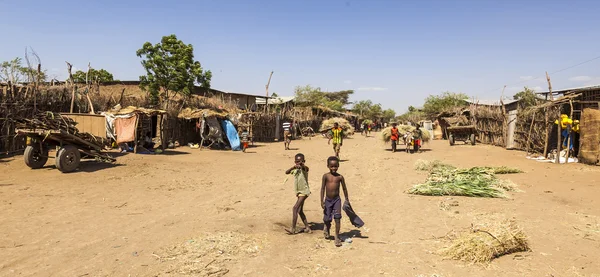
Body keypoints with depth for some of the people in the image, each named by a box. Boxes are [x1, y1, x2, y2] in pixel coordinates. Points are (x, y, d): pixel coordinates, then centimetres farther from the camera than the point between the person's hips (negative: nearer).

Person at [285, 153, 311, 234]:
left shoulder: (303, 168, -12)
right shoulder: (295, 169, 6)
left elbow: (306, 168, -36)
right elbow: (286, 172, -9)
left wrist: (302, 164, -58)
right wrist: (293, 167, -27)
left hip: (304, 192, -8)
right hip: (298, 192, 8)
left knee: (295, 209, -16)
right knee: (300, 211, 15)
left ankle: (293, 229, -13)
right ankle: (307, 228, 24)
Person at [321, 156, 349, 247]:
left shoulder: (340, 177, -2)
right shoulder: (326, 176, -5)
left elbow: (344, 189, 7)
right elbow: (323, 188, -3)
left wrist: (347, 200, 10)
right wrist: (322, 201, -8)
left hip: (337, 200, 0)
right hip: (328, 200, 0)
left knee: (337, 218, -9)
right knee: (327, 219, 9)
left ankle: (337, 237, 2)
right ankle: (327, 229, 43)